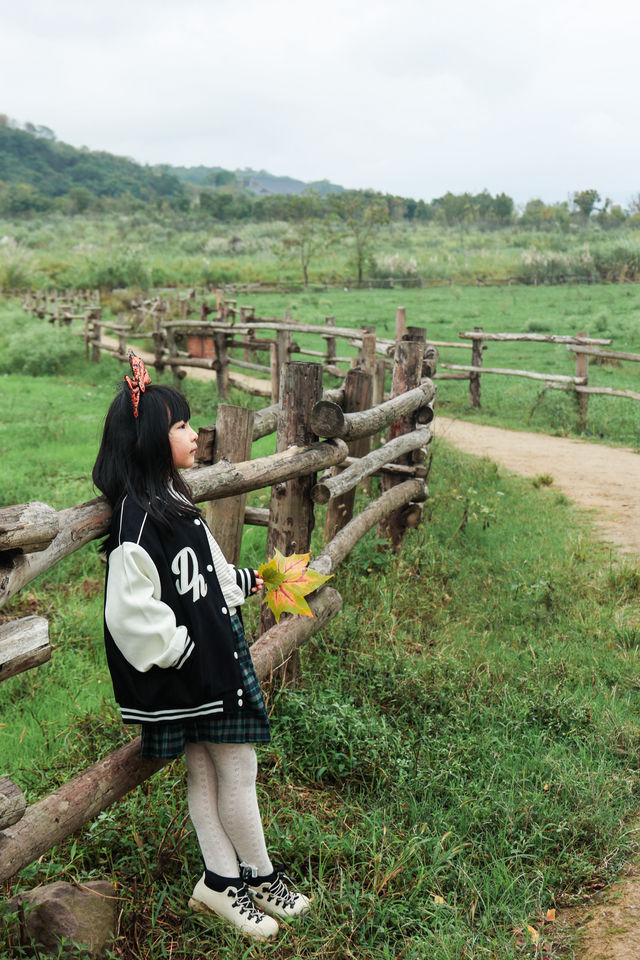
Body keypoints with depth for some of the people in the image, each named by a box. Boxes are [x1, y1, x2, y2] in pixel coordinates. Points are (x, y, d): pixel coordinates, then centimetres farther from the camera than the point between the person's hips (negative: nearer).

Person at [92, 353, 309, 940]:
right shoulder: (139, 516, -23)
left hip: (214, 659, 9)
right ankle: (261, 878, 26)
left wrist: (245, 581, 20)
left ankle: (222, 882, 30)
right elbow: (131, 609, -26)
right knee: (237, 772, 6)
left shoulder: (171, 498, 9)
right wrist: (182, 651, -18)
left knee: (206, 775, 17)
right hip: (192, 672, -9)